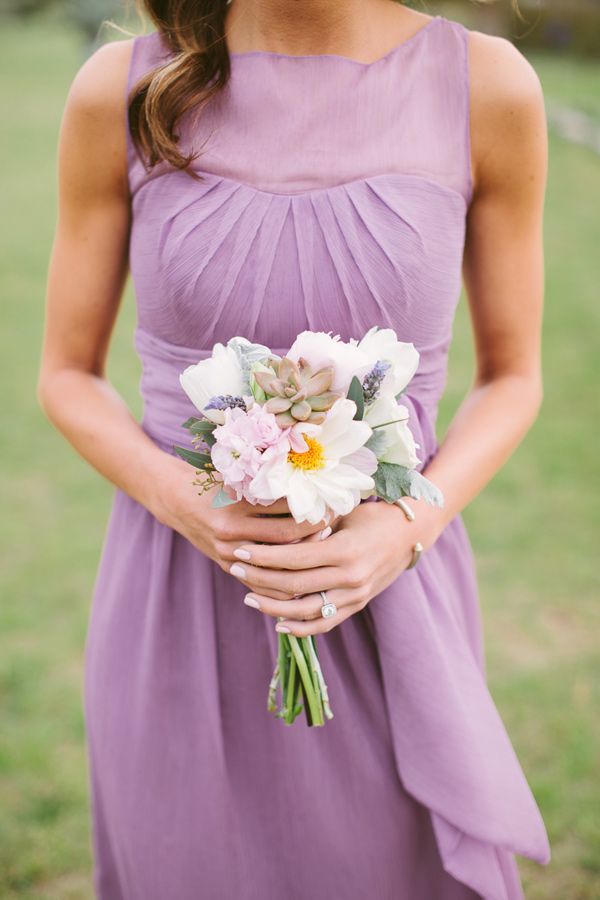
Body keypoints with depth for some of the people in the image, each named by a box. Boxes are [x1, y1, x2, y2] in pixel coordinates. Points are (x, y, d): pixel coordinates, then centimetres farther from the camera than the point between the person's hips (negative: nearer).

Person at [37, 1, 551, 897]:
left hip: (391, 603, 0)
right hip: (179, 618, 1)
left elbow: (512, 376, 3)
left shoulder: (489, 84, -6)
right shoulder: (120, 90, -5)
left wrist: (406, 528, -15)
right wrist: (183, 501, -16)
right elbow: (68, 375, 3)